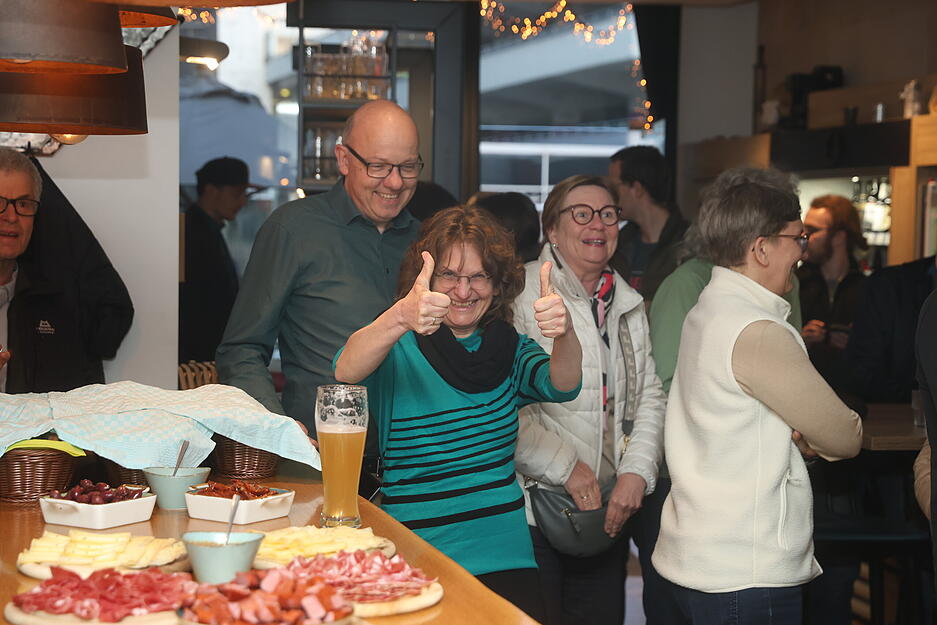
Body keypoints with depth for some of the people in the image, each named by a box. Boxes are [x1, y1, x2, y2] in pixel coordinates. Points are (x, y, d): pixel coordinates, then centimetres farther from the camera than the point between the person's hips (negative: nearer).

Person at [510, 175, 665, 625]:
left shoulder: (628, 305, 13)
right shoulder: (523, 294, -10)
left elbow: (649, 396, 12)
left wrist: (637, 471, -3)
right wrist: (565, 468, -16)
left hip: (610, 511, 6)